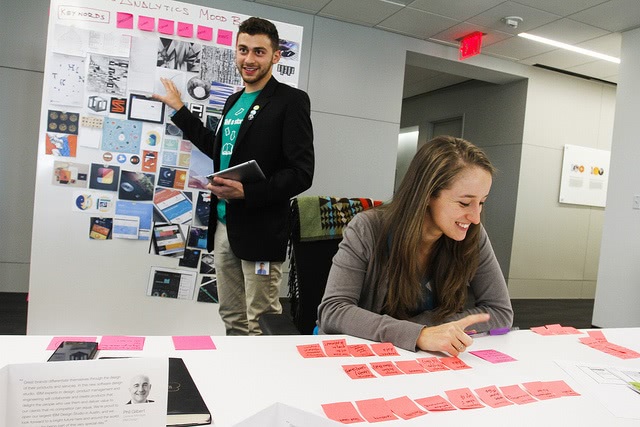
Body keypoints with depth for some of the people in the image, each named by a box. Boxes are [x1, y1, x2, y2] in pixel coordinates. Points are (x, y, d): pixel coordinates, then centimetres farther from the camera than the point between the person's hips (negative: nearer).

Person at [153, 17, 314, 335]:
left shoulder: (291, 101, -8)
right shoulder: (234, 101, 16)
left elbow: (301, 173, -14)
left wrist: (247, 192, -24)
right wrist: (180, 110, 30)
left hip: (259, 231, -7)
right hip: (223, 225, 7)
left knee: (262, 327, 0)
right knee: (232, 320, 16)